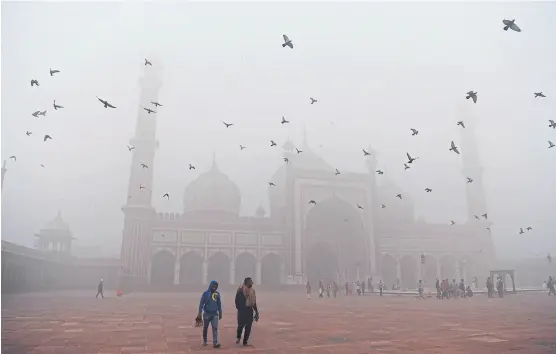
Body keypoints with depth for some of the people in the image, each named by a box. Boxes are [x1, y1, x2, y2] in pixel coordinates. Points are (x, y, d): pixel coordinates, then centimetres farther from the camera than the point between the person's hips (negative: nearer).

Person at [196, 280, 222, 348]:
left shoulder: (217, 294, 3)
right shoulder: (206, 293, -9)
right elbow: (201, 303, -9)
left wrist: (220, 312, 14)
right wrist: (199, 313, -15)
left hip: (215, 313, 2)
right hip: (206, 313, -2)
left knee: (215, 328, -7)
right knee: (205, 328, 11)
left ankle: (215, 343, -10)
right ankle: (204, 341, 30)